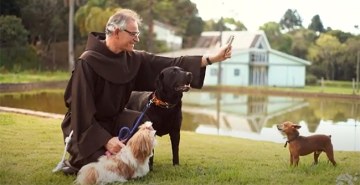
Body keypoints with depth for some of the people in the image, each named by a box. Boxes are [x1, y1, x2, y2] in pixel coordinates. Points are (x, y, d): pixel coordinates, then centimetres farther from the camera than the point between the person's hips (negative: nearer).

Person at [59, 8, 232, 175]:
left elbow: (170, 65, -7)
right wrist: (105, 139, -30)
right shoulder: (87, 62, -23)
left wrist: (211, 59, -12)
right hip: (85, 126, -6)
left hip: (112, 119, 6)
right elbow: (81, 108, -24)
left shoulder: (133, 59, -5)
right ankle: (77, 161, 7)